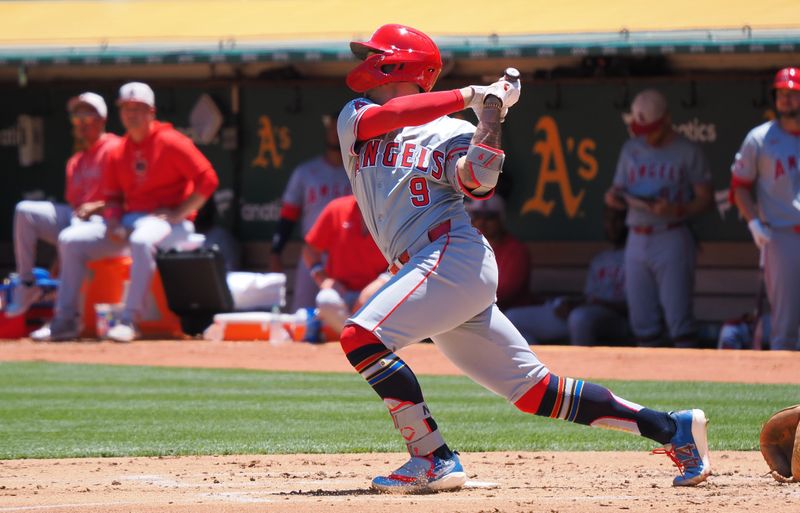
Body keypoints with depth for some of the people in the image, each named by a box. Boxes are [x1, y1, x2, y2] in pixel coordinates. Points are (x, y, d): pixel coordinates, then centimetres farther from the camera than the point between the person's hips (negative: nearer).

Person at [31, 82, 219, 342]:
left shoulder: (170, 142, -9)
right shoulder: (119, 152, 11)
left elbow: (207, 179, -15)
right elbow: (112, 196, 17)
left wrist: (178, 214, -18)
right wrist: (113, 224, -4)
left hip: (169, 222, -7)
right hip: (128, 221, 7)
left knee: (141, 240, -42)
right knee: (70, 240, -2)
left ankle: (129, 321, -40)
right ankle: (65, 319, -4)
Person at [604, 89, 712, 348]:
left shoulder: (688, 152, -1)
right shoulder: (631, 149, 14)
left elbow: (705, 199, -2)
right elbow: (619, 190, 18)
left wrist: (676, 209, -20)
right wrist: (612, 197, -6)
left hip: (672, 238, -5)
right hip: (637, 239, 5)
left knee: (678, 317, -10)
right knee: (641, 320, 6)